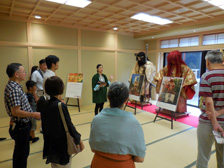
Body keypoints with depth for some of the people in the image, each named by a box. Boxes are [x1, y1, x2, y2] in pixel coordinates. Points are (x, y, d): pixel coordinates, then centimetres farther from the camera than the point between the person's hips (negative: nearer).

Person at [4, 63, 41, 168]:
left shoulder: (15, 86, 7)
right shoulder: (13, 89, -24)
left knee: (20, 152, 25)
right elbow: (15, 111, -28)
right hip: (20, 127, -10)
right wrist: (33, 114, -20)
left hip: (22, 125, 10)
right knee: (22, 153, 8)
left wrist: (32, 113, 14)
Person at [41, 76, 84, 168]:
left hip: (50, 145, 7)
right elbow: (69, 126, -20)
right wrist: (79, 140, -7)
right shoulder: (61, 106, -24)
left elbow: (44, 126, 7)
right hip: (62, 145, -7)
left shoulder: (46, 105, -3)